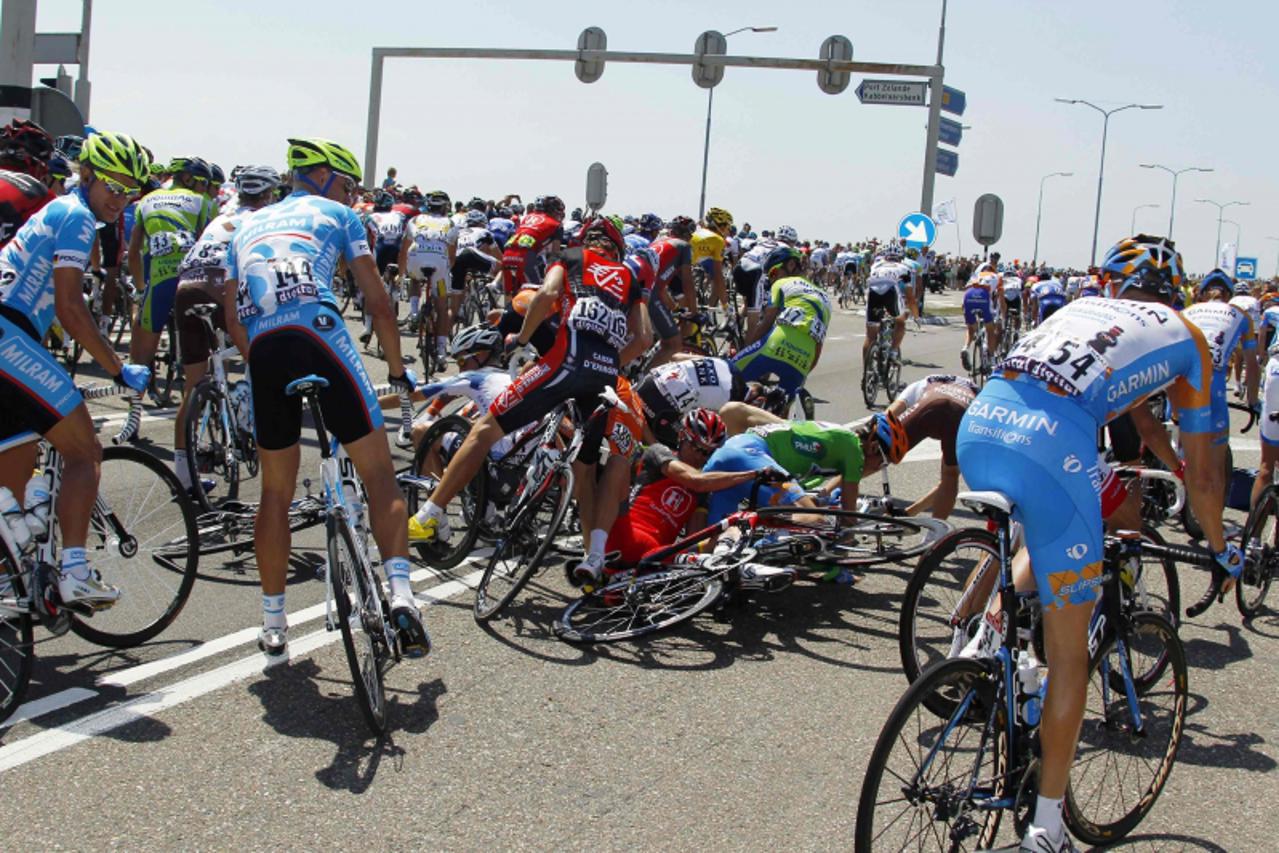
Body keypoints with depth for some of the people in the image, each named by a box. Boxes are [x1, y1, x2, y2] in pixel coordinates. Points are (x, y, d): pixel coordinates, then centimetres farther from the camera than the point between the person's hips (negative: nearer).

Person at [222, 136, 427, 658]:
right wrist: (397, 370, 20)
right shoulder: (336, 215, 19)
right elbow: (377, 302, 12)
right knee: (378, 471, 0)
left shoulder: (248, 225, 30)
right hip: (318, 334, -4)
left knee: (277, 489, 15)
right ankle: (400, 593, -17)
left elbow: (233, 317, 23)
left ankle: (272, 621, 18)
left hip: (263, 349, 4)